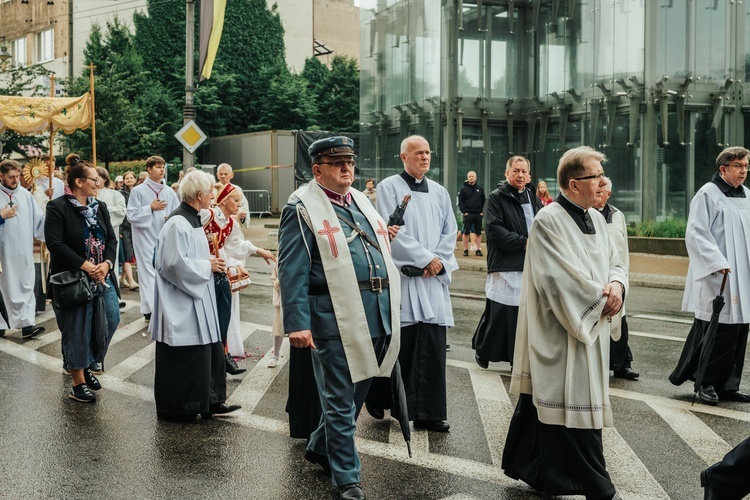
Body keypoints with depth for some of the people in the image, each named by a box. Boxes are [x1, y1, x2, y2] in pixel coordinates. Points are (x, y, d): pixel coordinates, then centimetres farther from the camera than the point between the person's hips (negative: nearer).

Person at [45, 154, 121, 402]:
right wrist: (85, 266, -20)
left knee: (111, 319, 3)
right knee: (77, 330, -1)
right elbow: (55, 244, -17)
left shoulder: (100, 207, 10)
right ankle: (78, 383, 12)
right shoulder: (57, 208, -10)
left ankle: (86, 364, 26)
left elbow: (111, 239, 9)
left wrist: (106, 263, -10)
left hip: (102, 277, 6)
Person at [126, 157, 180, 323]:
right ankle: (150, 310, 1)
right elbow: (132, 215, -8)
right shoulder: (138, 191, -4)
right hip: (146, 238, -4)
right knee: (149, 272, -3)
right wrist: (151, 208, -13)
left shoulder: (169, 192, 5)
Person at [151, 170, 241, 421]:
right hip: (180, 305, -10)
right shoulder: (178, 223, -20)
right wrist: (207, 266, -14)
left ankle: (210, 401, 22)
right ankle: (176, 407, 14)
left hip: (197, 301, 10)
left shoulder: (193, 220, 11)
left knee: (209, 351, 13)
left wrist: (211, 263, 4)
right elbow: (175, 264, -24)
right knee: (181, 357, 1)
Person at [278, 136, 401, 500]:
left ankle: (320, 447, 39)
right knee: (340, 400, 2)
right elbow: (292, 271, -13)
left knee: (356, 392, 18)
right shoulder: (303, 207, -7)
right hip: (336, 319, -8)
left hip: (376, 316, 8)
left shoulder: (361, 201, 17)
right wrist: (297, 324, -18)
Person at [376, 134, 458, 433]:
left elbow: (450, 232, 13)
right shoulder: (389, 187, 0)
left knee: (433, 346, 0)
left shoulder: (439, 192, 16)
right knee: (403, 344, -2)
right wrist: (426, 258, -11)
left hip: (434, 277, 4)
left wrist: (440, 261, -5)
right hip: (402, 276, -4)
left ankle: (430, 413, 4)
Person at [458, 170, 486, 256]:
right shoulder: (463, 189, 1)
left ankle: (478, 249, 10)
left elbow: (483, 201, 12)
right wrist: (463, 212, -11)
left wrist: (482, 211, 1)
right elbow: (460, 202, -1)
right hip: (468, 214, -2)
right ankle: (465, 250, 6)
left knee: (478, 233, 4)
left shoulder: (480, 189, 10)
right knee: (466, 232, 0)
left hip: (478, 214, 3)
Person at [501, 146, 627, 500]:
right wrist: (602, 297, -13)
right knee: (573, 404, -2)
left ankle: (526, 465, 29)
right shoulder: (549, 221, -14)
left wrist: (617, 285, -8)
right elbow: (562, 278, -20)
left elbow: (615, 262, 13)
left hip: (592, 329, 8)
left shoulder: (596, 219, 10)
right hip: (561, 334, -8)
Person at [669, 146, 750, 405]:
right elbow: (696, 233, -14)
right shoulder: (708, 194, -8)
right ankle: (706, 382, 7)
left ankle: (727, 386, 15)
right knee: (717, 329, -6)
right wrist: (717, 263, -22)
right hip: (717, 277, -7)